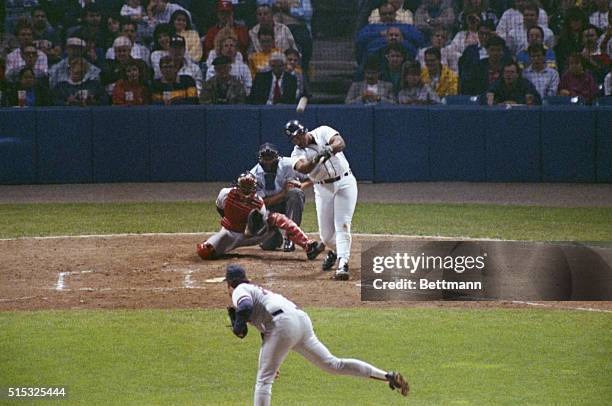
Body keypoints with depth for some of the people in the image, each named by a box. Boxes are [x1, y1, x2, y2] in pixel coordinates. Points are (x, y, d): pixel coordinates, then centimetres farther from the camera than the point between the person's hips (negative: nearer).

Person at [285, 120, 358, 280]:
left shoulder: (322, 132, -4)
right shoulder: (297, 153, -2)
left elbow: (340, 143, -22)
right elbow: (302, 168, -24)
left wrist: (330, 149, -43)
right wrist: (317, 158, -42)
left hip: (344, 182, -3)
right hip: (323, 189, 3)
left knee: (342, 225, -15)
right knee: (326, 234, 4)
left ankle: (343, 264, -19)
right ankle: (335, 251, 37)